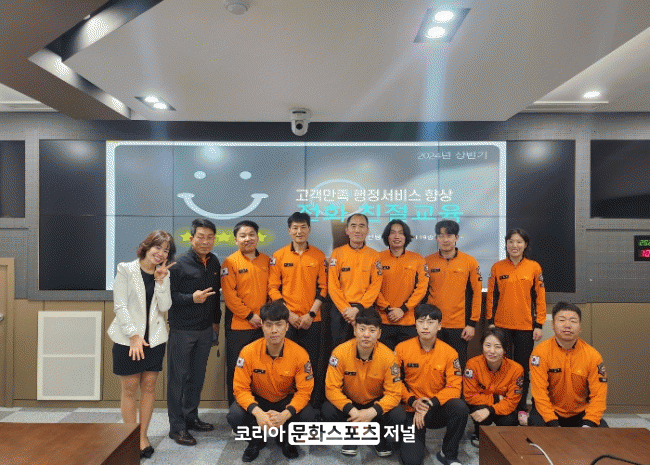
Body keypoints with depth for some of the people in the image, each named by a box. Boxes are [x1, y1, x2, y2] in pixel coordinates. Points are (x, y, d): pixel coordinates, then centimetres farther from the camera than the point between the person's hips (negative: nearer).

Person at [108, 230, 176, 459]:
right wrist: (134, 335, -13)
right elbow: (120, 306, -8)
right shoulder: (126, 269, -3)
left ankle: (143, 436, 19)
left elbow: (164, 307, 0)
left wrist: (160, 281, -9)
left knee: (149, 387, 7)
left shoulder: (164, 274, 9)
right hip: (128, 338, -4)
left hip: (154, 338, 4)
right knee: (130, 389, 2)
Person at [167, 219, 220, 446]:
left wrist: (216, 320, 16)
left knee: (197, 376, 15)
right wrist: (191, 298, -25)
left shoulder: (214, 262, 6)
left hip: (205, 328, 6)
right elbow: (168, 295, -14)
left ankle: (191, 417, 31)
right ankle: (177, 427, 14)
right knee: (178, 377, 3)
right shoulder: (179, 263, -13)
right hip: (182, 330, -6)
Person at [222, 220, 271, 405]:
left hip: (262, 326, 4)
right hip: (238, 325, -4)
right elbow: (229, 295, -11)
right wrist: (250, 316, -12)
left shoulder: (267, 261, 8)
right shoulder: (230, 263, -5)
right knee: (236, 369, 6)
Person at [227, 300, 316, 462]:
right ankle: (256, 441, 8)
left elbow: (304, 390, -17)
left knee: (308, 417, -28)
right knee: (234, 416, -28)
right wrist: (257, 412, -35)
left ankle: (287, 440, 10)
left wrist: (285, 415, -33)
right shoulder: (248, 352, -21)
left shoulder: (300, 354, -22)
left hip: (287, 399, 0)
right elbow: (241, 388, -17)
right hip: (258, 400, 0)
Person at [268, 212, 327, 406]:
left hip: (312, 320, 1)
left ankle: (314, 404, 17)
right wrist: (288, 313, -8)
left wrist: (311, 314, -6)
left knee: (312, 364, 5)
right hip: (286, 320, 0)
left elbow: (322, 288, 3)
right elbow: (273, 288, 0)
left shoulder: (319, 256, 4)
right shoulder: (278, 256, 2)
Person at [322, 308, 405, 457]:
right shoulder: (340, 352, -23)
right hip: (348, 402, 0)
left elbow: (393, 393, -17)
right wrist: (352, 411, -33)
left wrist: (372, 412, -32)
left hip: (376, 403, 0)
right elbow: (331, 388, -20)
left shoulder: (388, 357, -21)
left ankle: (380, 437, 10)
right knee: (327, 412, -29)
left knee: (399, 417, -27)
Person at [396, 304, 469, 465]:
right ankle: (417, 437, 19)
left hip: (437, 410, 1)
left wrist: (430, 404, -21)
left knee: (460, 408, -31)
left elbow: (454, 387, -9)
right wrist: (412, 401, -16)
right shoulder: (402, 348, -8)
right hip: (411, 410, -1)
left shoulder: (449, 352, -8)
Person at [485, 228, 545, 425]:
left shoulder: (534, 267, 2)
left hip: (526, 327, 0)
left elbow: (540, 297, 3)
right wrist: (490, 323, 1)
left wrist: (539, 325, -1)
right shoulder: (497, 268, 3)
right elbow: (491, 297, 4)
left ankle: (521, 409, 19)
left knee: (522, 368, 8)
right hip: (502, 325, 0)